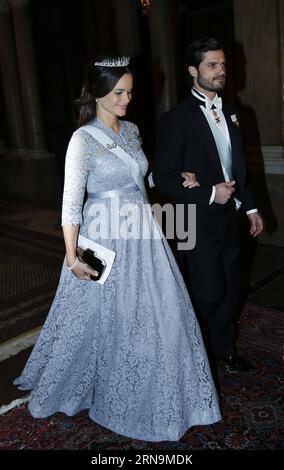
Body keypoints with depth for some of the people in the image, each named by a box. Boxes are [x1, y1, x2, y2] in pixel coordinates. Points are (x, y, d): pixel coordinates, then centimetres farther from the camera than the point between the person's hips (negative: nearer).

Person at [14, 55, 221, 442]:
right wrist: (73, 256, -22)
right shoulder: (83, 139, -13)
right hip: (107, 238, -7)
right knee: (108, 318, 9)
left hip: (142, 235, 7)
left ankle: (149, 392, 39)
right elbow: (71, 200, -16)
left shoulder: (131, 130, 8)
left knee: (159, 311, 14)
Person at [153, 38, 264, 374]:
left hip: (227, 218, 7)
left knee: (228, 289, 16)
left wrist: (250, 206, 15)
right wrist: (209, 193, -18)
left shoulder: (229, 114, 12)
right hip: (198, 223, -7)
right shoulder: (177, 118, -12)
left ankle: (224, 348, 36)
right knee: (208, 294, 1)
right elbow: (164, 177, -15)